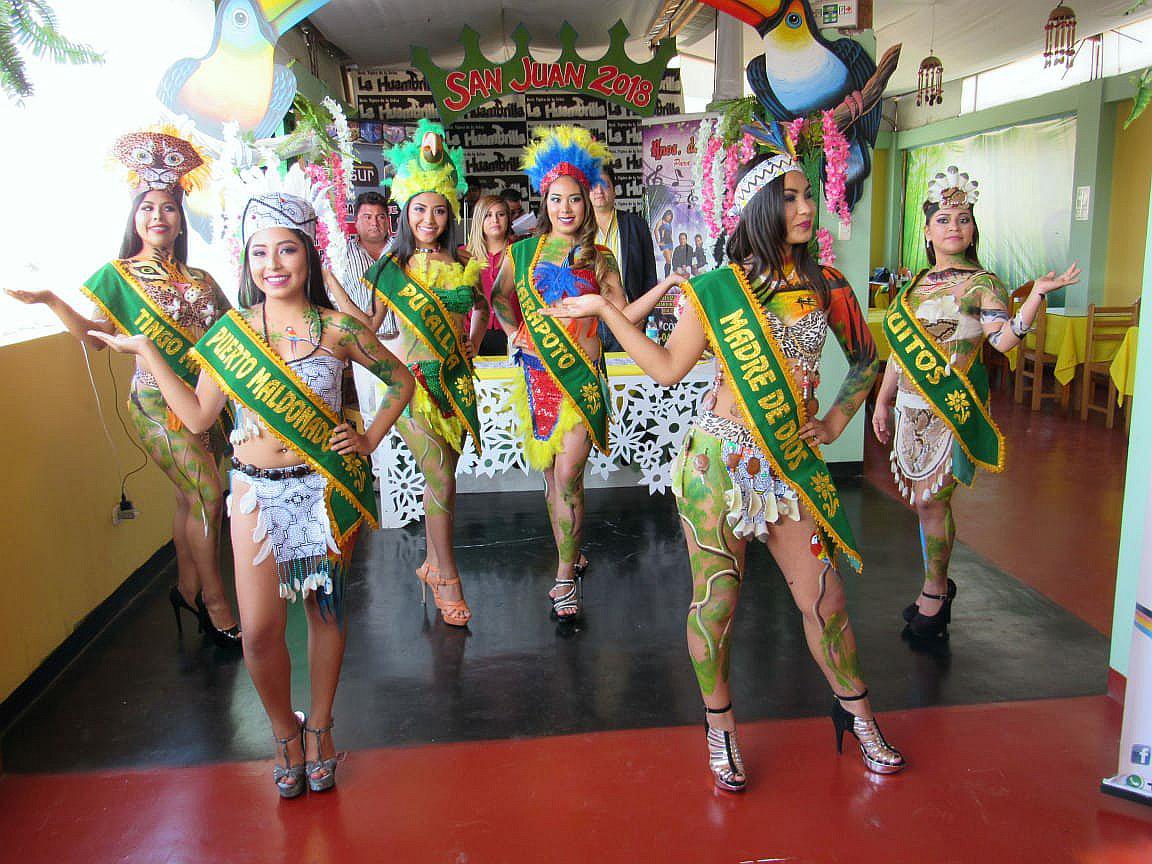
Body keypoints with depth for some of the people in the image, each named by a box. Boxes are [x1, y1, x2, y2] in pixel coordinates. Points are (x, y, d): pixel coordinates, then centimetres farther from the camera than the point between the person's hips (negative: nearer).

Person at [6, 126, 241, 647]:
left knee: (191, 497, 9)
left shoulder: (199, 280, 14)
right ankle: (215, 603, 4)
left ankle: (187, 587, 26)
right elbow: (95, 336, -4)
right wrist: (49, 300, -15)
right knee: (207, 495, -10)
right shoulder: (119, 275, 2)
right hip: (158, 402, -5)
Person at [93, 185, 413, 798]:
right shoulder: (231, 330, 1)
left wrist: (370, 438, -1)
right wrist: (144, 350, 2)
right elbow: (198, 417, 2)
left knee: (325, 609, 11)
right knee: (259, 631, -1)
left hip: (325, 488, -1)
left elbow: (401, 380, 8)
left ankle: (319, 725, 31)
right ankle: (284, 730, 26)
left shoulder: (337, 329, -4)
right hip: (256, 491, 1)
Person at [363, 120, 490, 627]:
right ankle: (447, 578, 6)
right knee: (441, 480, -8)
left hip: (456, 380, 3)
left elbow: (482, 308, 23)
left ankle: (432, 563, 27)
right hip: (412, 380, -3)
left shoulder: (463, 265, 5)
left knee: (440, 476, 10)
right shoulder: (391, 269, -2)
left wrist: (475, 337, 10)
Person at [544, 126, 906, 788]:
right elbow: (668, 368, 2)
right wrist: (604, 308, 1)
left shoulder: (826, 286, 4)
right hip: (719, 461, -2)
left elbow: (866, 359, 17)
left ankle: (858, 714, 33)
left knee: (825, 598, 8)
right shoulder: (717, 290, -3)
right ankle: (719, 724, 30)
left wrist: (838, 418, 4)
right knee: (716, 601, 8)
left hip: (793, 463, 2)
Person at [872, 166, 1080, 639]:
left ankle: (934, 593, 8)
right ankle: (939, 584, 25)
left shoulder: (982, 284, -2)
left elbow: (1005, 338, -18)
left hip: (951, 405, -6)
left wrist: (1038, 294, -29)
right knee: (924, 497, 10)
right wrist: (883, 401, 16)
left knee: (931, 499, -7)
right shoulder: (916, 284, 14)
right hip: (911, 406, 6)